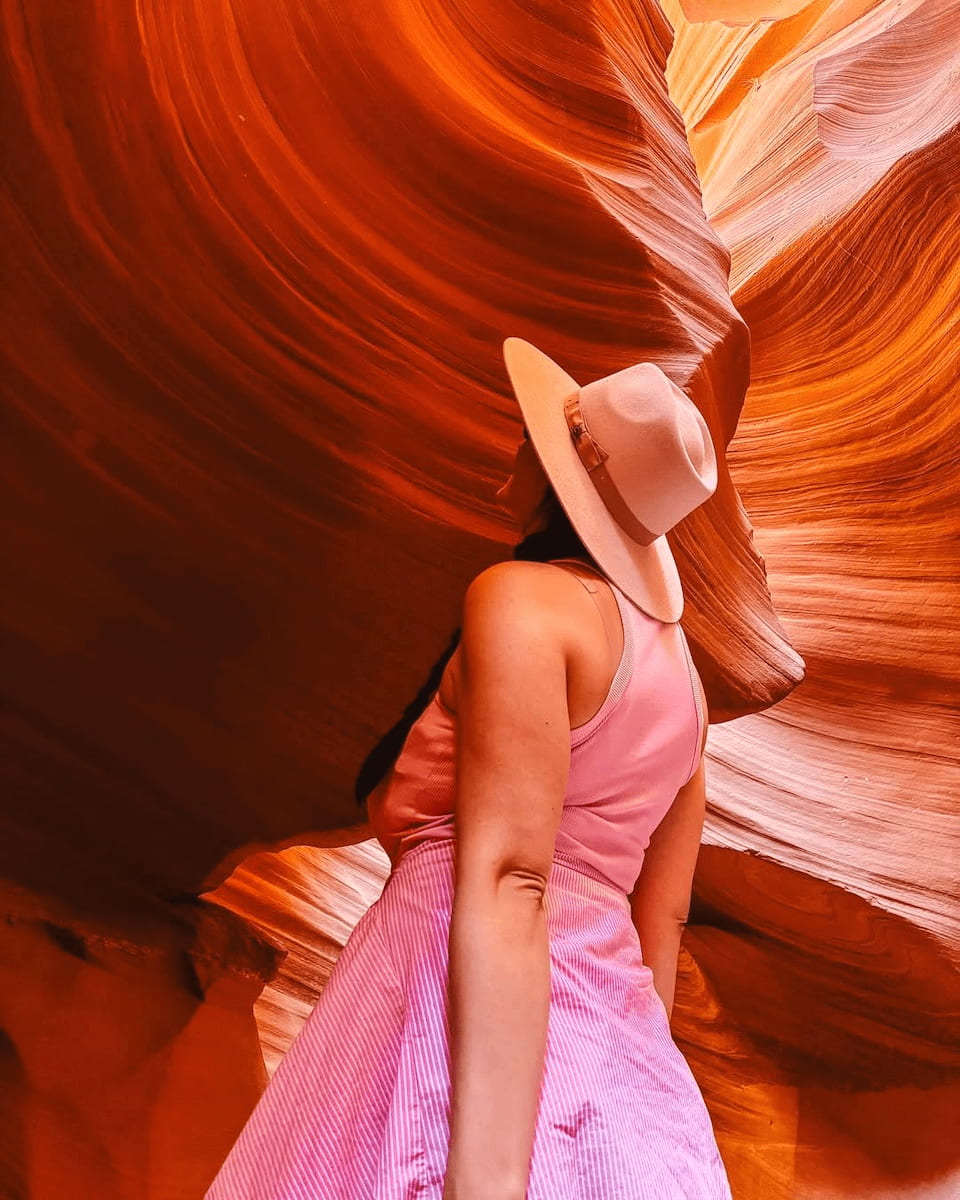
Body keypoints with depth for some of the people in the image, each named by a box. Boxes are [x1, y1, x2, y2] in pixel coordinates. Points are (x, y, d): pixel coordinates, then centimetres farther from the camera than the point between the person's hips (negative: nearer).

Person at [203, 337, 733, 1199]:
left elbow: (505, 883, -21)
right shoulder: (680, 673, 16)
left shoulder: (525, 595, -9)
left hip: (471, 1060, -8)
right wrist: (627, 1073, 22)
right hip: (608, 1049, 8)